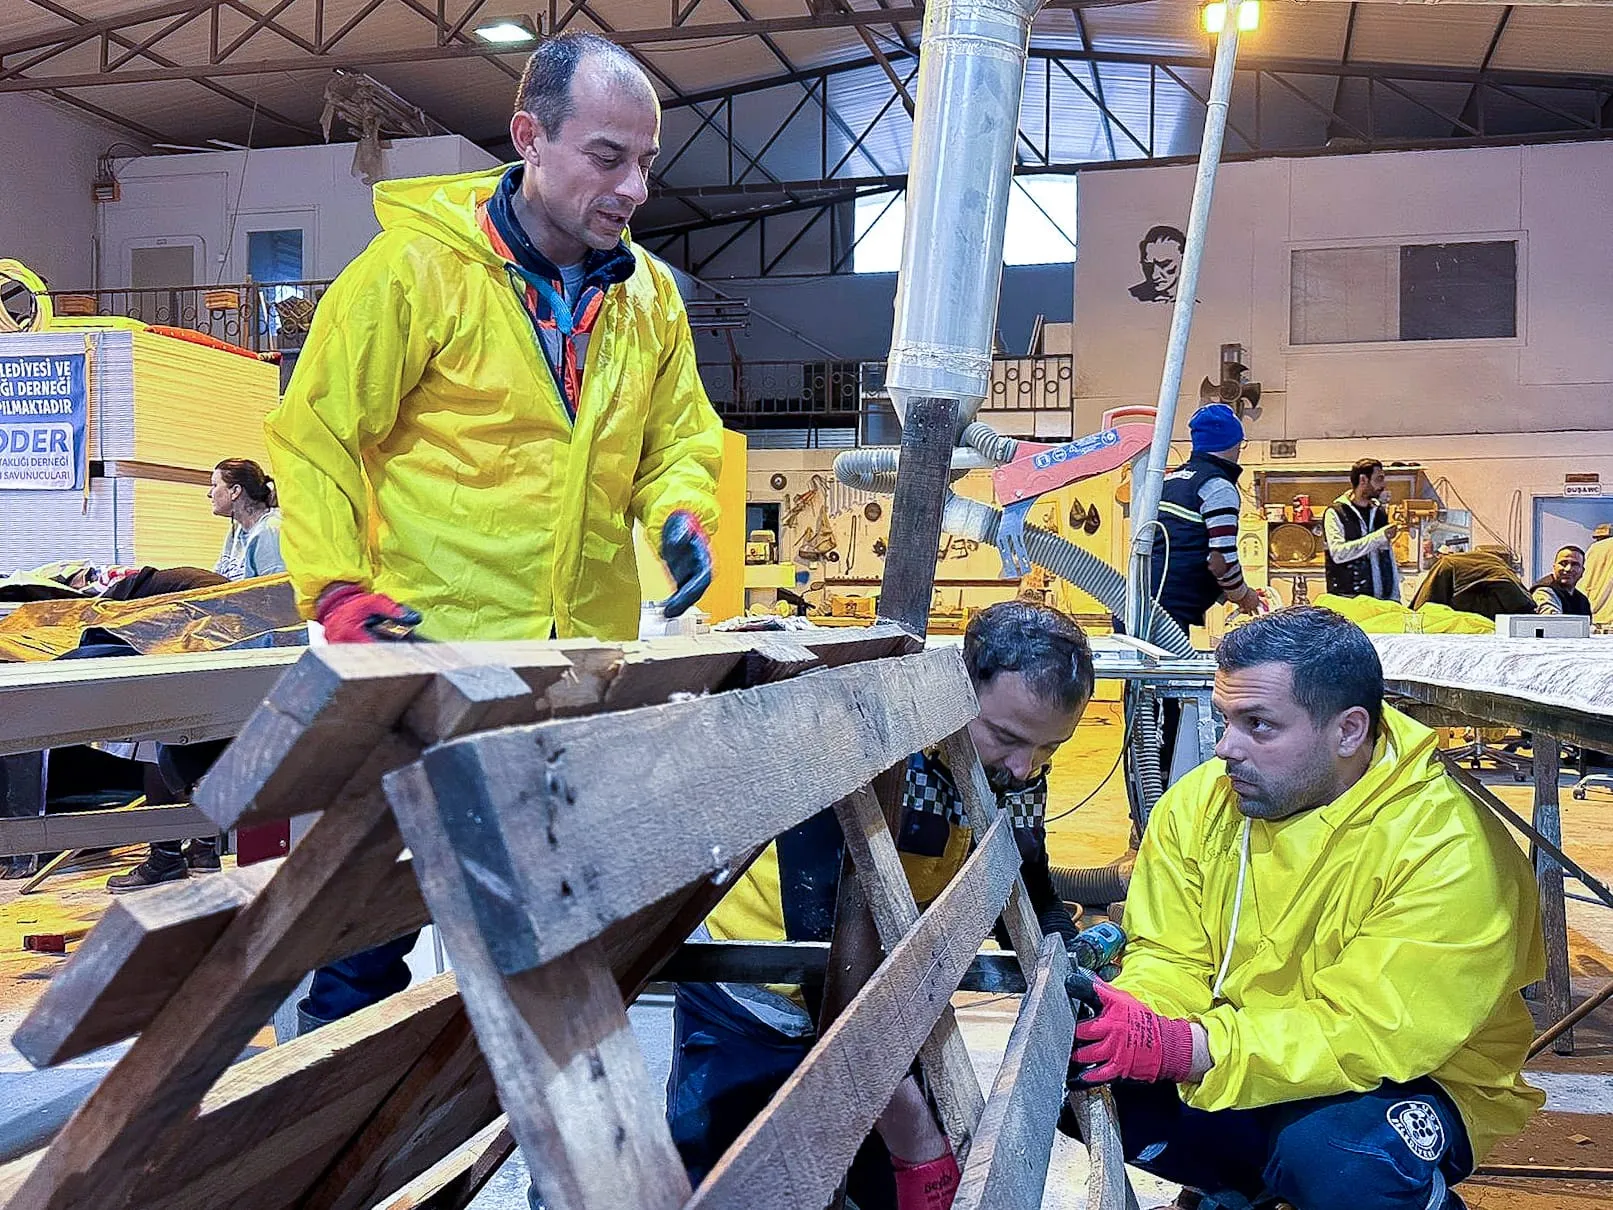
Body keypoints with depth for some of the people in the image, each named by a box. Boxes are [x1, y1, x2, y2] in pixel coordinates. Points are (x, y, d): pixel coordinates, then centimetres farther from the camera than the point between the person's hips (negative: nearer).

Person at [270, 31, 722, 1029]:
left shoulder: (650, 295, 8)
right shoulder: (416, 267, -8)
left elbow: (680, 437, 15)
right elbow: (315, 435, -5)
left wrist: (682, 514, -6)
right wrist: (336, 589, -14)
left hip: (592, 652, 5)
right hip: (433, 648, -5)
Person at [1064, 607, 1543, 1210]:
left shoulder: (1448, 851, -23)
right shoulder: (1198, 804, -7)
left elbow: (1365, 1035, -29)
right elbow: (1168, 959, -3)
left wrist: (1184, 1048, -40)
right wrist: (1136, 1015, -28)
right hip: (1227, 1061, 5)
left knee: (1334, 1157, -37)